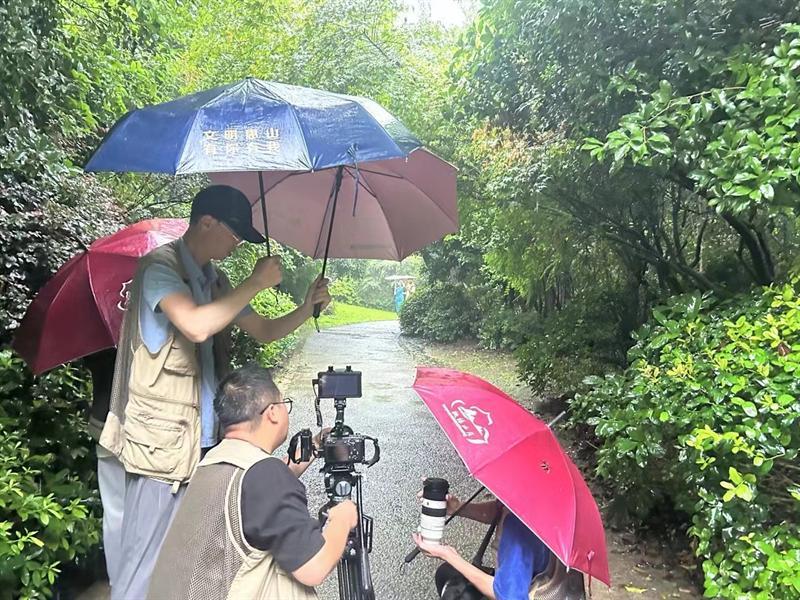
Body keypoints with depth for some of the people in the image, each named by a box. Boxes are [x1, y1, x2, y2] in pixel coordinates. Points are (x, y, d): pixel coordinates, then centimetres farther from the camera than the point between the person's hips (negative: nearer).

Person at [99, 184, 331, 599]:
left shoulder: (214, 280, 13)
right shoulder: (160, 266, -12)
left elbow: (264, 331, 19)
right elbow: (196, 326, -30)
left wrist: (308, 306, 4)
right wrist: (256, 283, -19)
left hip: (205, 441, 8)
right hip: (162, 443, -8)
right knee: (147, 565, -1)